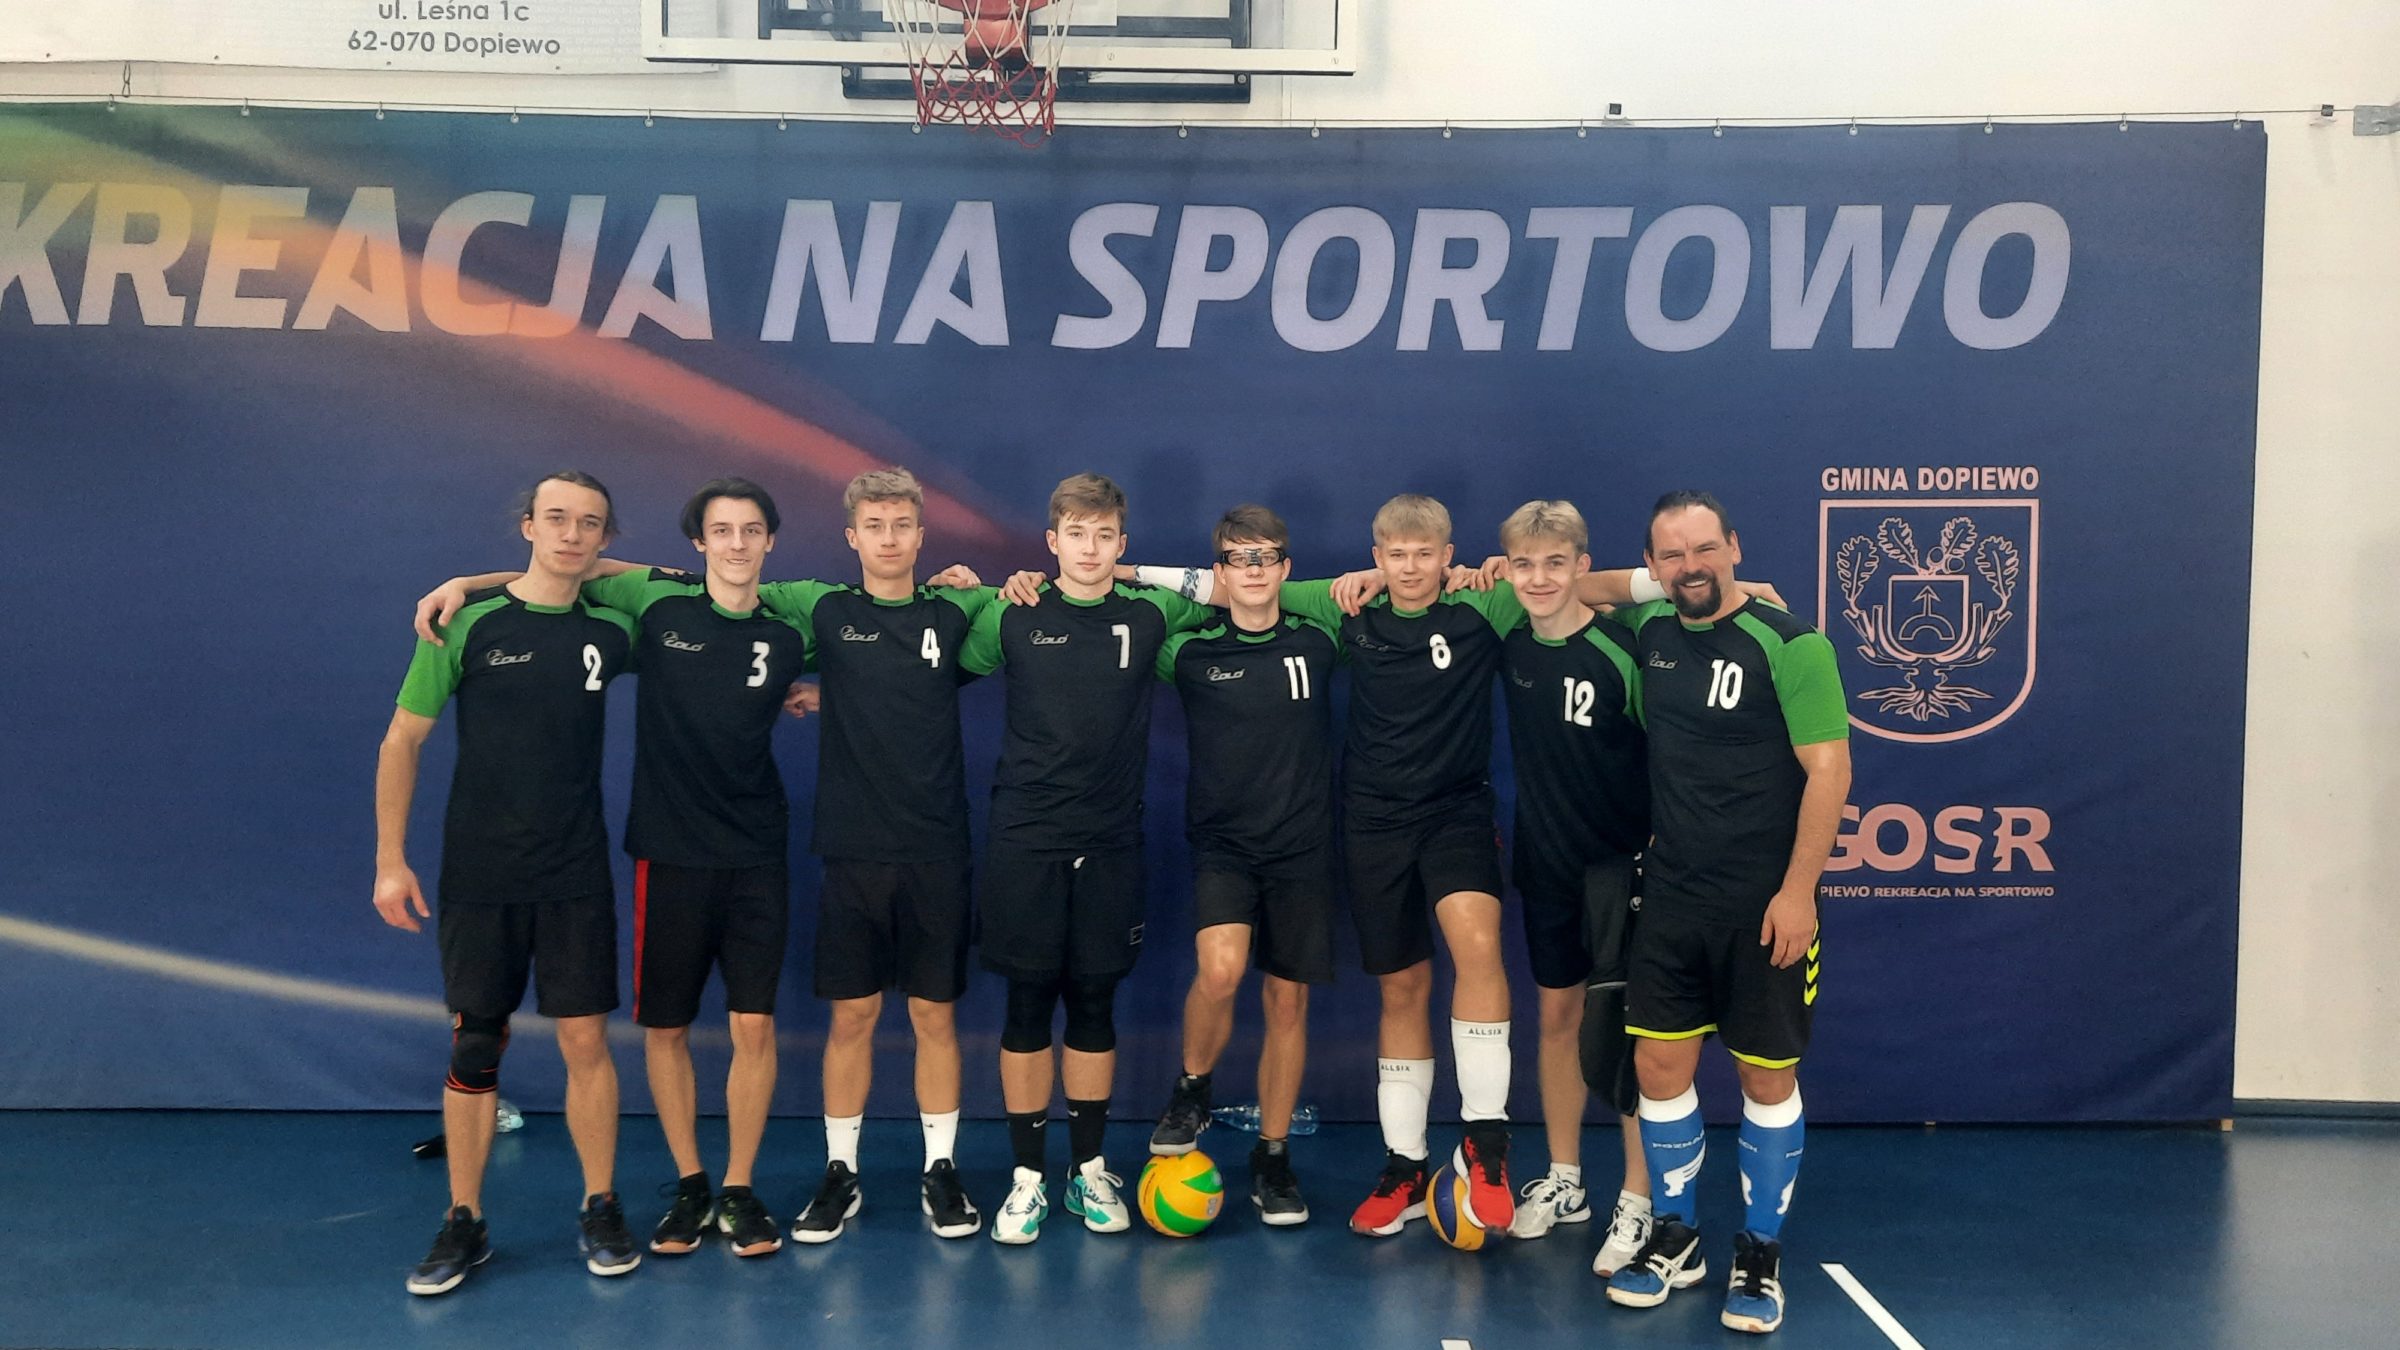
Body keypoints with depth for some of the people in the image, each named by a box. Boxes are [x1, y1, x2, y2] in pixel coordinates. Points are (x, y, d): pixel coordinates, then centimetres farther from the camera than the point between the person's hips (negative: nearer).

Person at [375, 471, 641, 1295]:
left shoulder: (610, 630, 2)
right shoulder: (468, 623, -4)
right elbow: (402, 741, 0)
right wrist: (390, 860, -6)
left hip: (576, 878, 1)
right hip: (479, 878, -1)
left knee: (585, 1041, 3)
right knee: (473, 1049, 6)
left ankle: (600, 1211, 17)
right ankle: (464, 1224, 20)